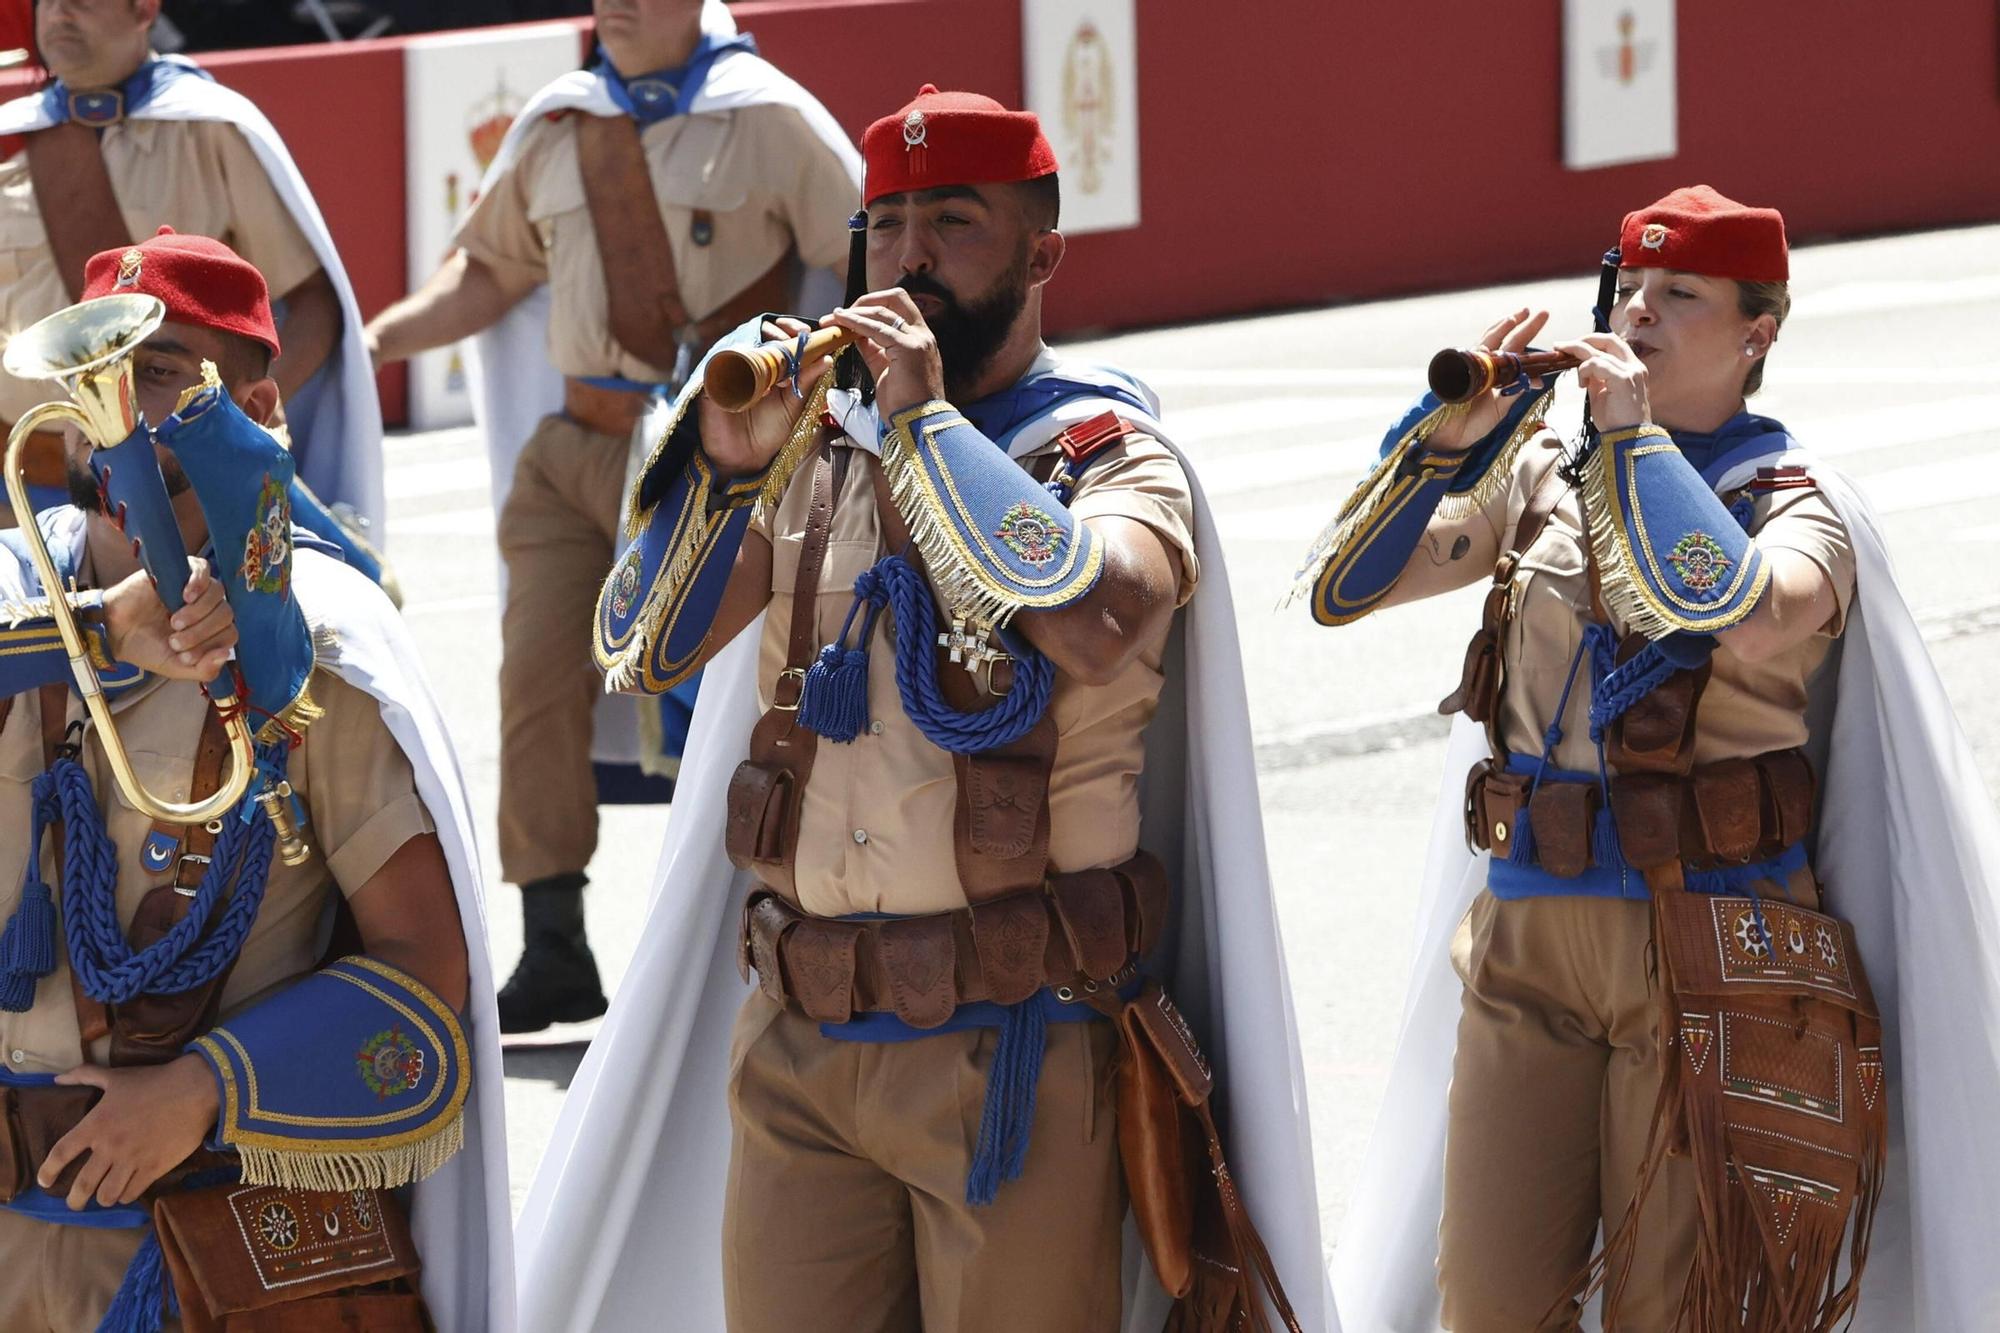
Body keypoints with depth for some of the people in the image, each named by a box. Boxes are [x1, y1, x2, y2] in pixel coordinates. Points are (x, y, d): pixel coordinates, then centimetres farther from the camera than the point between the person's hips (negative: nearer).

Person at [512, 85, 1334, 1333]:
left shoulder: (1112, 455, 0)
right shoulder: (818, 444, 11)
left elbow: (1086, 616, -23)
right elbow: (641, 648, 4)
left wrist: (926, 418, -15)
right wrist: (726, 464, -10)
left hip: (1012, 1054, -4)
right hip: (797, 1044, 4)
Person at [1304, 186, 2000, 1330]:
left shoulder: (1796, 502, -1)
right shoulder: (1542, 474, 12)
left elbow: (1746, 620, -25)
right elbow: (1341, 588, 8)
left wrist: (1633, 433, -16)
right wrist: (1446, 439, -6)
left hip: (1706, 945, -4)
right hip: (1526, 935, 4)